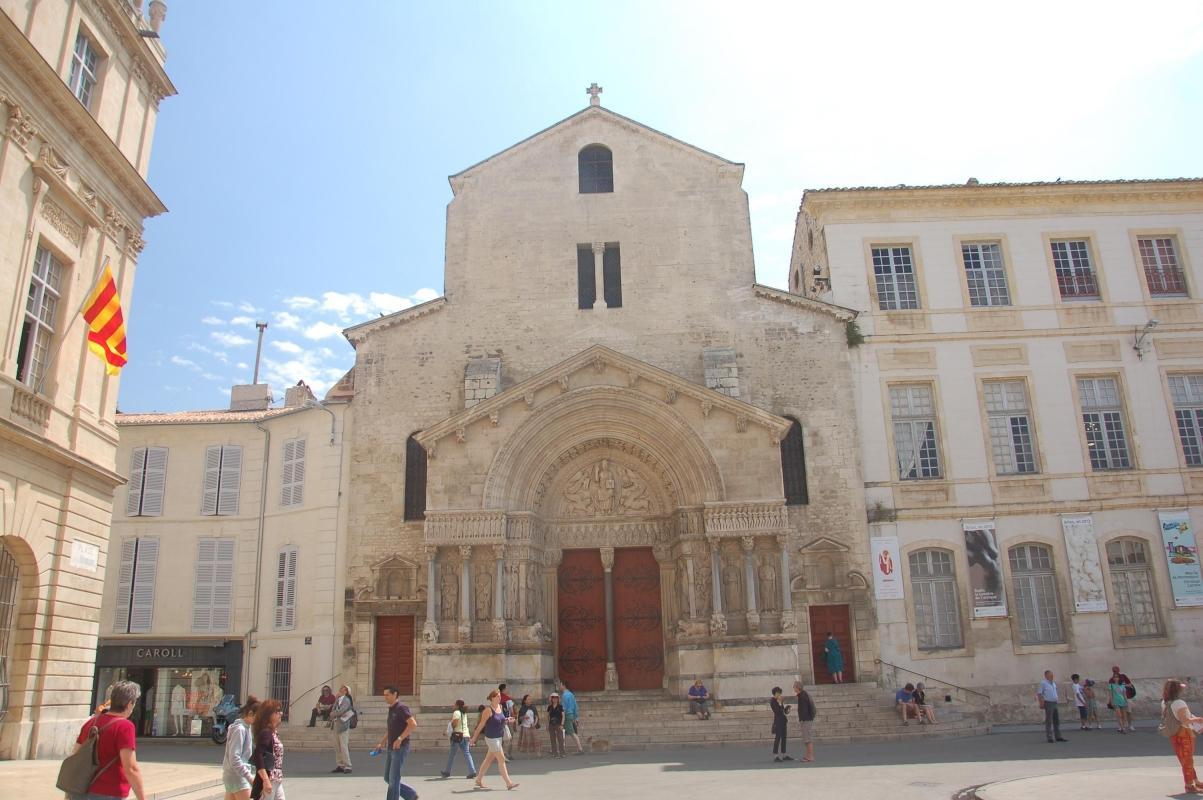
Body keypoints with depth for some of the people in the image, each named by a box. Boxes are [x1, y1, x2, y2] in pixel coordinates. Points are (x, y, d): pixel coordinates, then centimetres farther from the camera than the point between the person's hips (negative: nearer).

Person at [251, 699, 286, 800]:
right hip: (269, 780, -9)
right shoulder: (265, 732, -15)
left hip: (277, 781, 9)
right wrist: (266, 780, -30)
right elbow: (258, 756, -26)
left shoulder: (273, 733, 12)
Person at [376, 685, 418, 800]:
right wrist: (382, 742, 20)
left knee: (393, 779, -5)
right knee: (388, 778, 12)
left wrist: (400, 739, -24)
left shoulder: (401, 708, -14)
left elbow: (413, 724, -24)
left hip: (400, 748, -9)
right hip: (391, 748, 9)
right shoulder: (391, 709, 13)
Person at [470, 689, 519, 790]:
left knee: (488, 759, 16)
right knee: (501, 759, -8)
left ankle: (479, 780, 29)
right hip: (491, 738, -8)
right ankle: (509, 783, -6)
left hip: (499, 737, 8)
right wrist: (474, 737, -8)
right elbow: (481, 724, -12)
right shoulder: (488, 709, -15)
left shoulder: (500, 707, 7)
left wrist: (507, 720, 7)